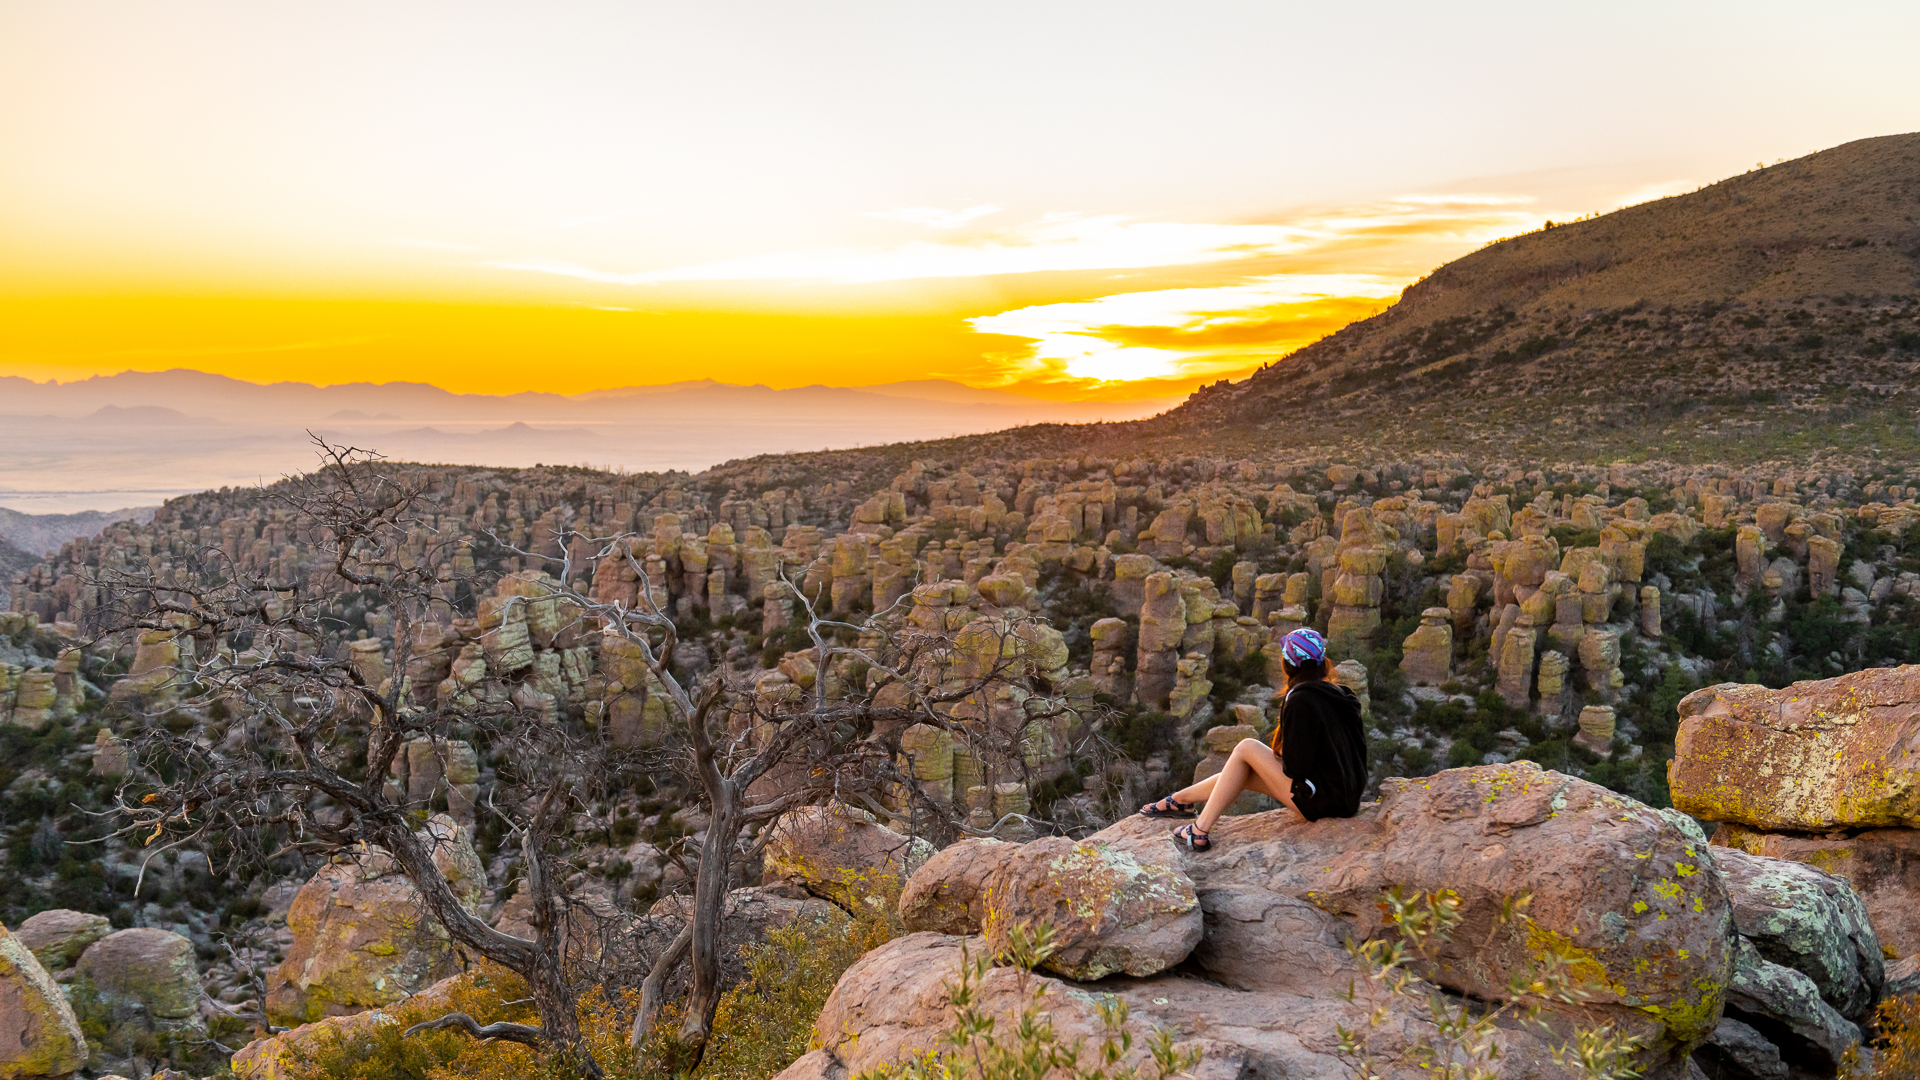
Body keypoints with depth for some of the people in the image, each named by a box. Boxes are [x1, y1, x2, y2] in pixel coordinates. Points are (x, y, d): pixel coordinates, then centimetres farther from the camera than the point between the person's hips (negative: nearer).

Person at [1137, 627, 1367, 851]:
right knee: (1241, 774, 16)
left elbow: (1296, 766, -21)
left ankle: (1200, 831, 5)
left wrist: (1280, 754, 4)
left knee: (1246, 748, 1)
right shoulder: (1340, 695, 8)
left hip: (1320, 801, -8)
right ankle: (1179, 800, 35)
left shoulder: (1301, 700, -18)